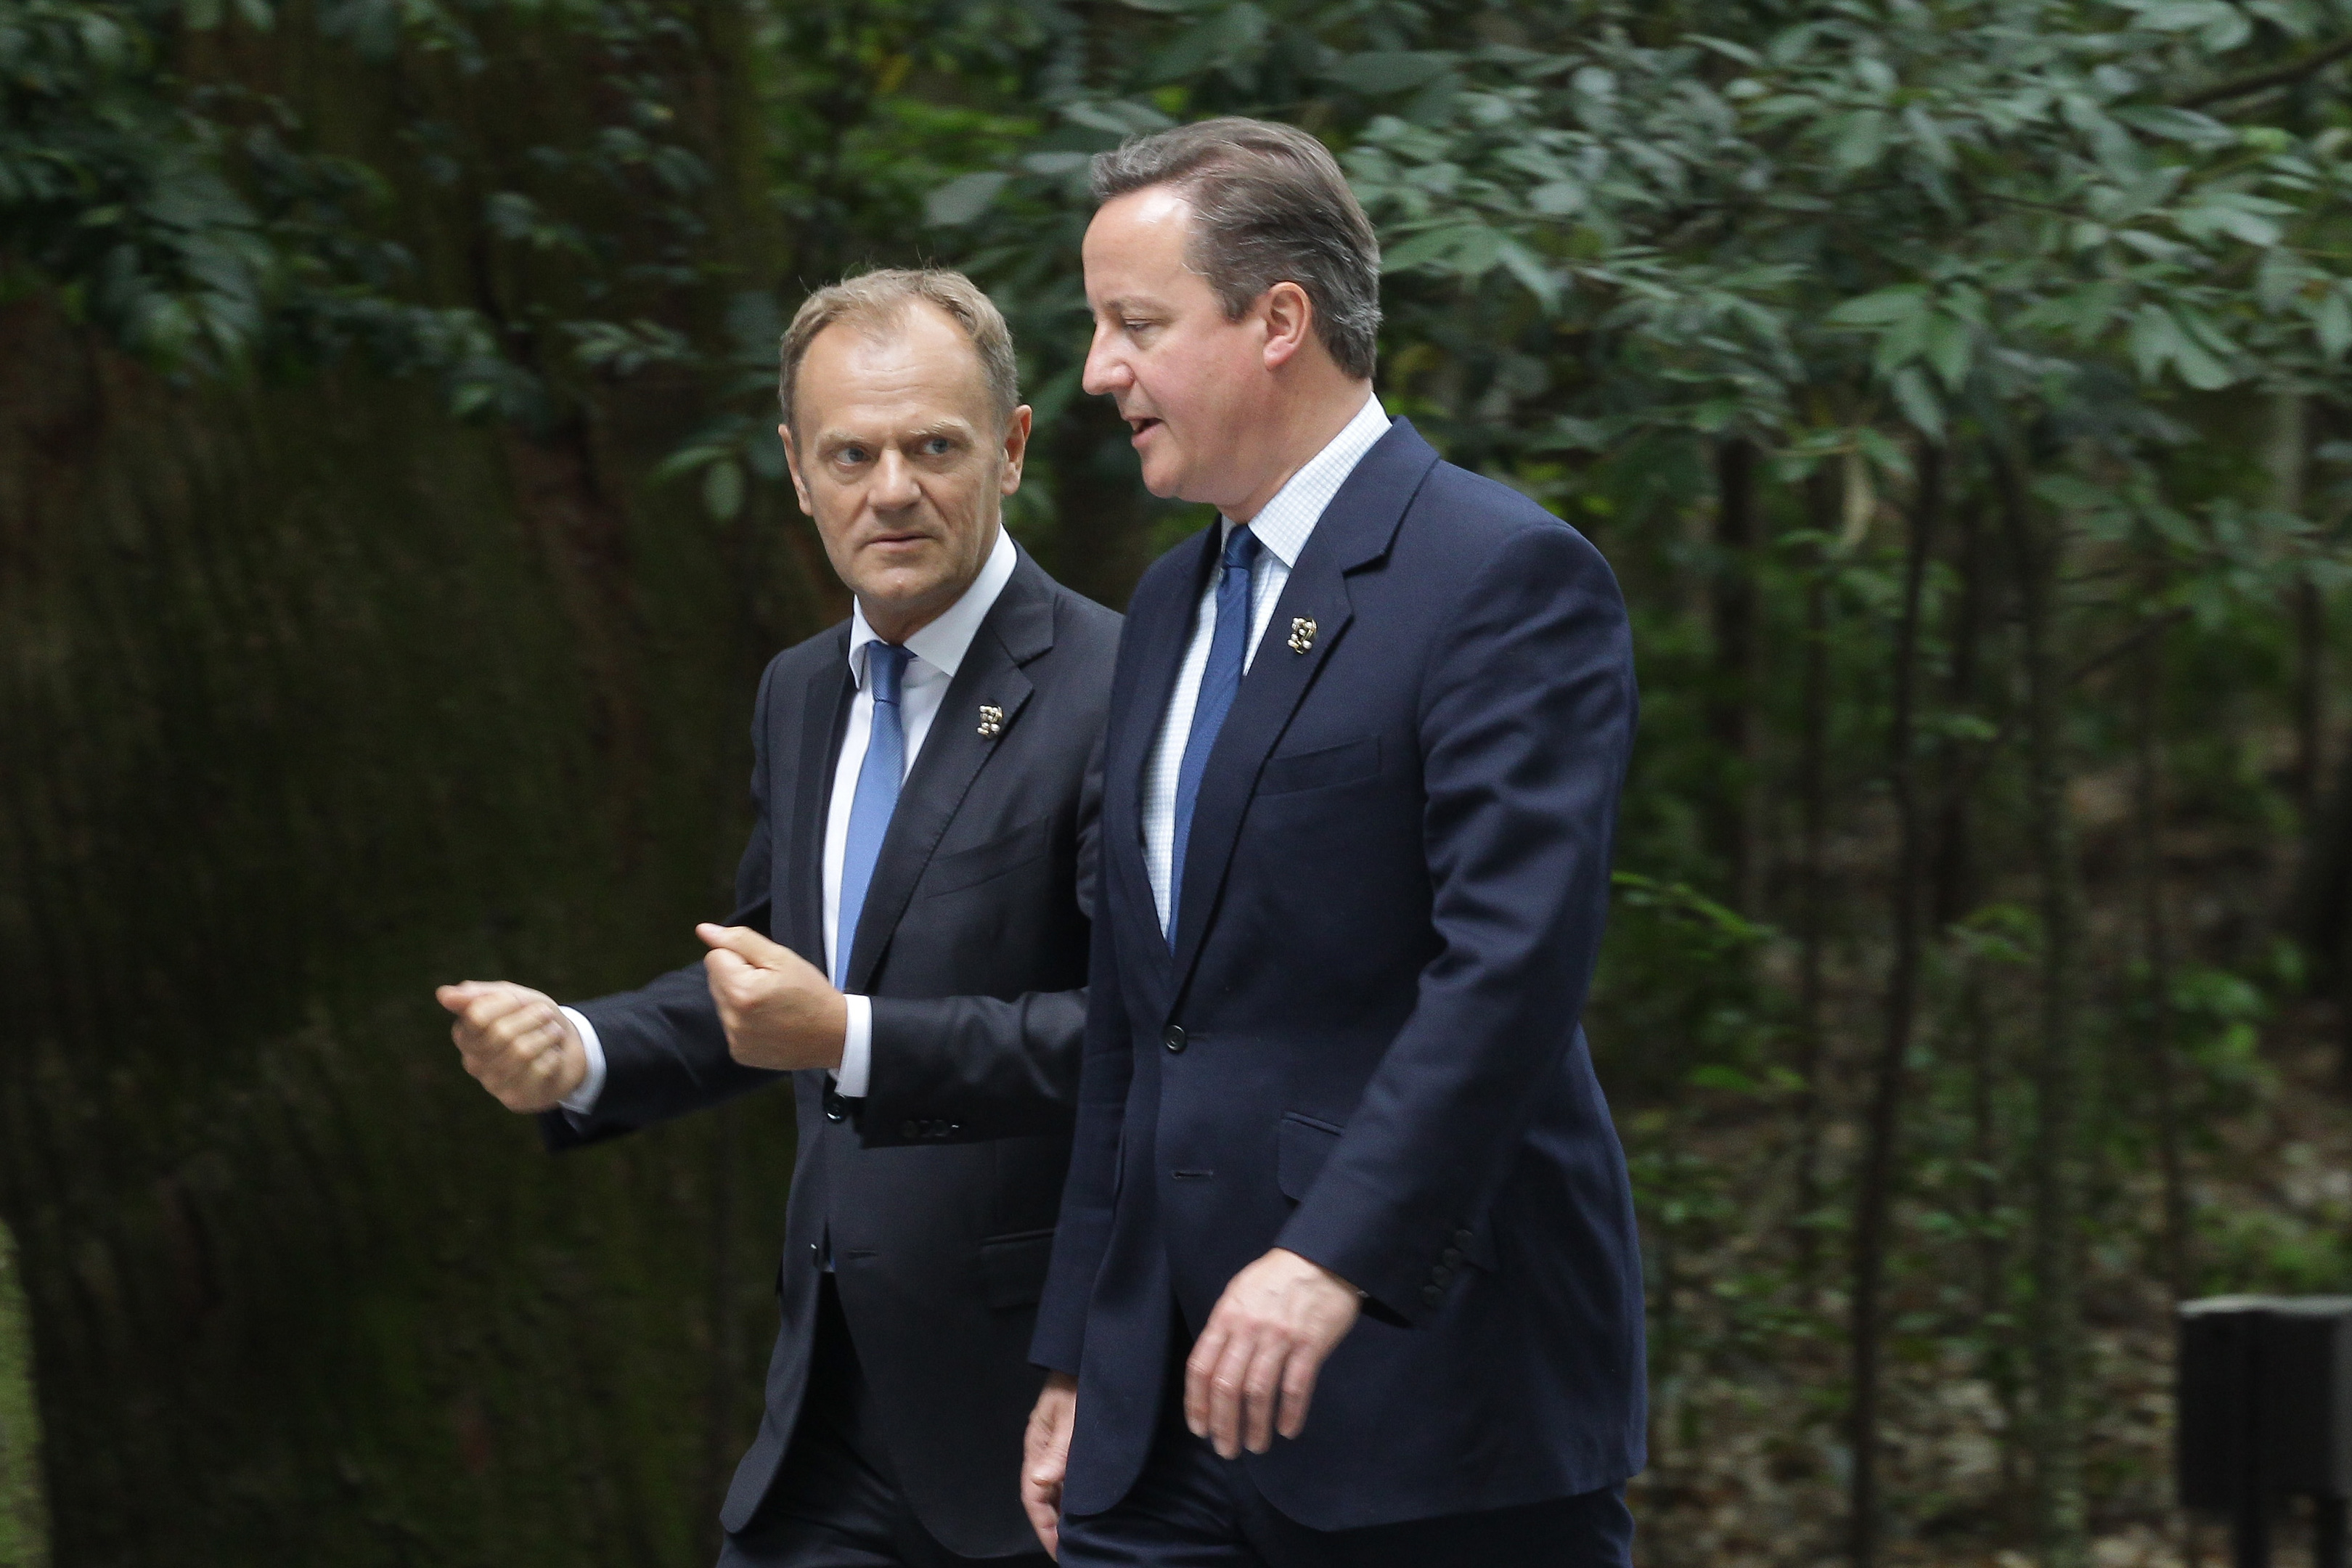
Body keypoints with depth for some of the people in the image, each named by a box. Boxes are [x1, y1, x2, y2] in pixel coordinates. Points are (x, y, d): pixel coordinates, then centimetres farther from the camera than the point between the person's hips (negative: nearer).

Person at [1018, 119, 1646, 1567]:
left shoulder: (1508, 577, -9)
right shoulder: (1174, 607, 18)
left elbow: (1515, 960, -20)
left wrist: (1335, 1257, -28)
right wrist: (1079, 1358, 19)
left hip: (1433, 1386, -7)